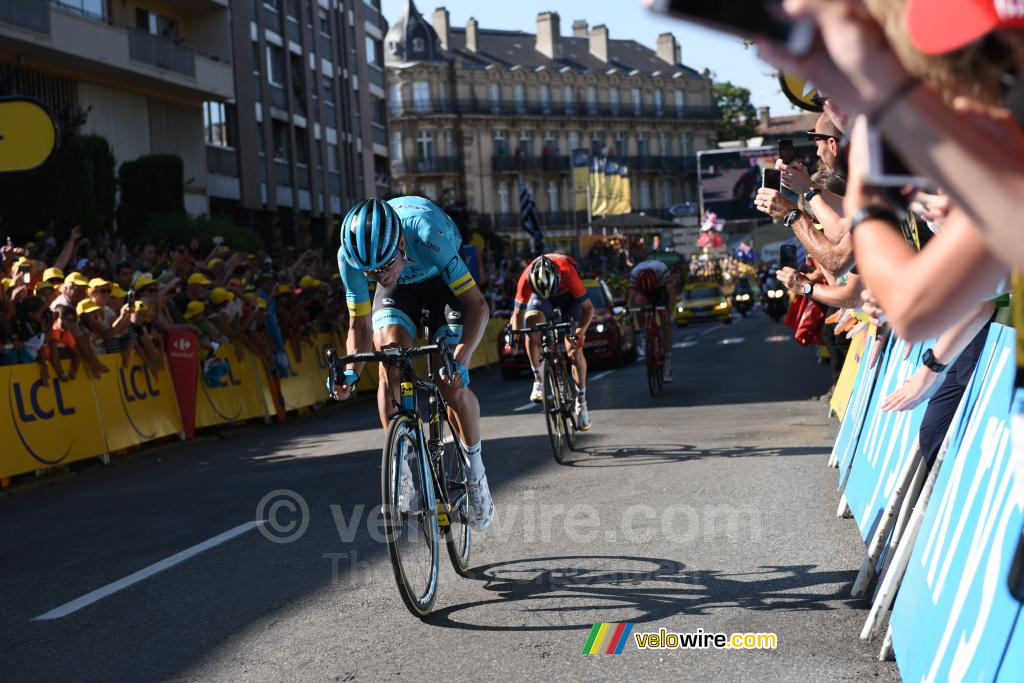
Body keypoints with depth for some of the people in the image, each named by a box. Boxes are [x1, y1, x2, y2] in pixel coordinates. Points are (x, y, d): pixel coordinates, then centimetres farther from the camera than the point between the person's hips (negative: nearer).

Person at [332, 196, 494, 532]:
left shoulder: (429, 234, -43)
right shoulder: (350, 256, -32)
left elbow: (478, 305, -34)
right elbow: (360, 324, -16)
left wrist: (460, 359, -47)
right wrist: (350, 370, -34)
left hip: (443, 281, -2)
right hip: (401, 289, 3)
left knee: (452, 384, -15)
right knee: (389, 361, -22)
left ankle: (475, 469, 8)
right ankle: (400, 470, -11)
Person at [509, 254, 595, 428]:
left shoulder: (567, 272, -40)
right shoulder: (527, 278, -35)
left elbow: (588, 307, -32)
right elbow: (518, 313, -21)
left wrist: (581, 330, -47)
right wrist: (514, 336, -36)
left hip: (568, 296, -1)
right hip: (539, 297, 1)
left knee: (574, 348, -13)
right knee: (531, 322, -31)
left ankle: (581, 402, -3)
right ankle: (538, 380, -17)